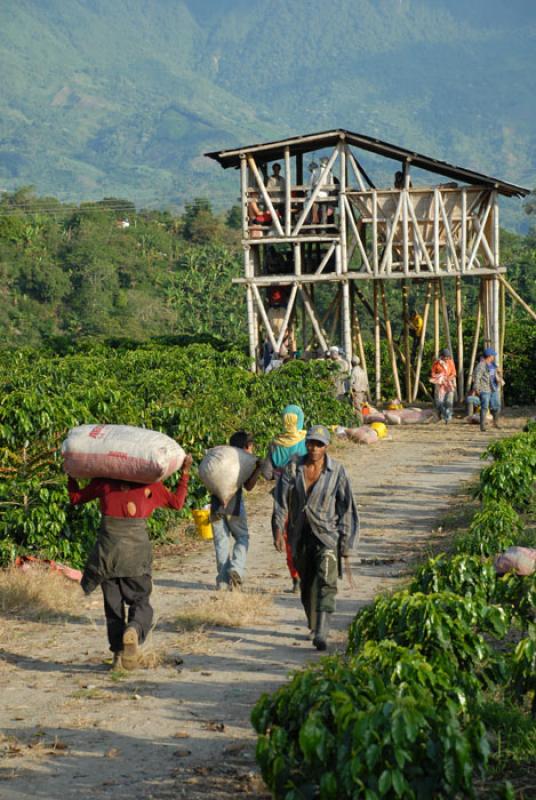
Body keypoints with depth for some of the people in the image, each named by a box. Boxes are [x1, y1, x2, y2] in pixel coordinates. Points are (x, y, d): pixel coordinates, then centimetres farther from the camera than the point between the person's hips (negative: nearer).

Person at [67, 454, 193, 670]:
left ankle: (118, 653, 6)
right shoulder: (149, 482, 9)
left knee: (113, 602, 11)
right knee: (140, 600, 6)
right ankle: (134, 630, -27)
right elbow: (176, 503, 18)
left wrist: (71, 475, 35)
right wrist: (185, 473, 25)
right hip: (137, 545, -1)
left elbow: (76, 498, 21)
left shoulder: (103, 480, 11)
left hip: (108, 545, 1)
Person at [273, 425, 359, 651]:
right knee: (306, 584, 15)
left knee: (326, 582, -17)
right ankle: (313, 626, 35)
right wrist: (278, 530, -12)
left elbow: (346, 508, -2)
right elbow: (281, 499, -1)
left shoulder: (336, 471, -6)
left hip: (327, 534, -3)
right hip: (300, 536, 3)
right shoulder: (293, 467, -1)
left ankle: (321, 634, -24)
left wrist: (346, 543, -3)